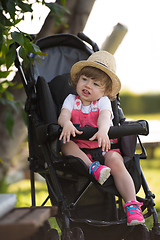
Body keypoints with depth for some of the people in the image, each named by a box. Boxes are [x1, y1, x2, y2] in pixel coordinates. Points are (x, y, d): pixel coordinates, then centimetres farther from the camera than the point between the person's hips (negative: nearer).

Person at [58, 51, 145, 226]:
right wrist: (67, 123, -39)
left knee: (115, 162, -30)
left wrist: (103, 130, -44)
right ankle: (92, 167, -40)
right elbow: (63, 115, -12)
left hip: (104, 147, -1)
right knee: (66, 144, -28)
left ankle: (132, 205, -35)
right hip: (80, 149, 1)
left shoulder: (103, 101, 5)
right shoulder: (72, 100, 9)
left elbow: (104, 116, -19)